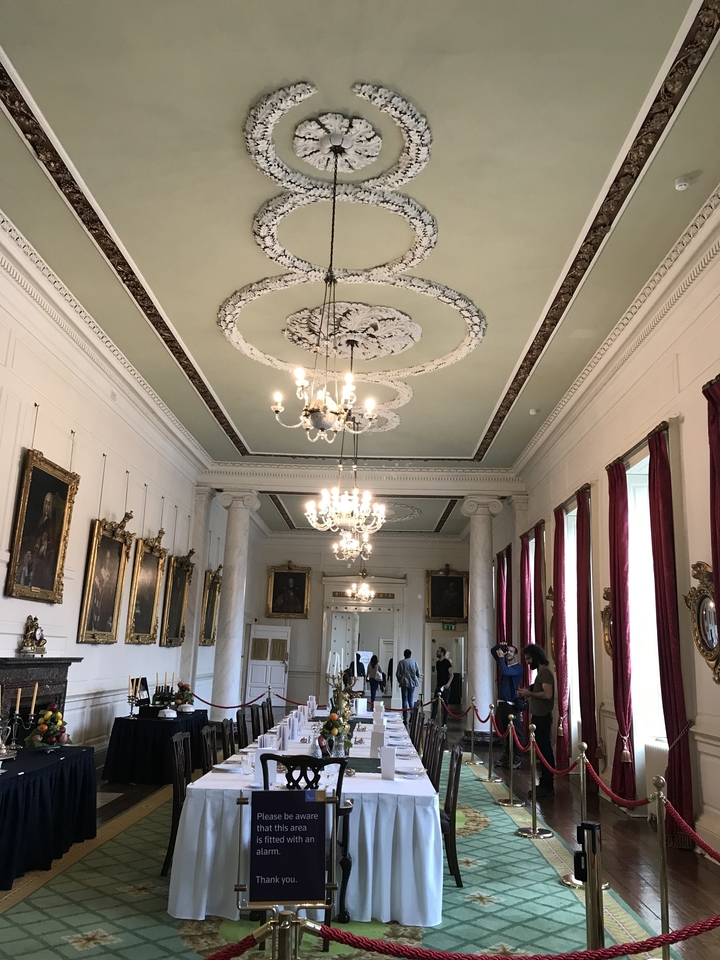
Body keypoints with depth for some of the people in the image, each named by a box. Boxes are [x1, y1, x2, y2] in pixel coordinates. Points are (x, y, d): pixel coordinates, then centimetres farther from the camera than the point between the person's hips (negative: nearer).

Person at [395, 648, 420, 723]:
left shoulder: (401, 662, -4)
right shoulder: (414, 662, -1)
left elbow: (397, 673, -2)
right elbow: (418, 673, 1)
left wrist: (400, 681, 13)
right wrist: (416, 680, 16)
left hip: (404, 683, -1)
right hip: (412, 683, 1)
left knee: (405, 700, 4)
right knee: (411, 700, 12)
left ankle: (405, 718, 3)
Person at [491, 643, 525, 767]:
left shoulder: (518, 667, -7)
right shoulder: (504, 663, 14)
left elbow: (506, 671, -25)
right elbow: (493, 651, 21)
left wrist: (501, 657, -15)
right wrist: (499, 645, 2)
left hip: (512, 704, -7)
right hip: (501, 703, 7)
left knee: (516, 732, -4)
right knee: (505, 731, 11)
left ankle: (517, 758, -2)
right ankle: (506, 756, 16)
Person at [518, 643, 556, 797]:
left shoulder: (545, 672, -15)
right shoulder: (541, 671, 16)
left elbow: (548, 694, -24)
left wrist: (530, 693, -17)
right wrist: (529, 692, 6)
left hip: (542, 717, -10)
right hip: (539, 716, 10)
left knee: (545, 750, -5)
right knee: (543, 750, 12)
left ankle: (547, 786, -1)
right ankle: (544, 784, 18)